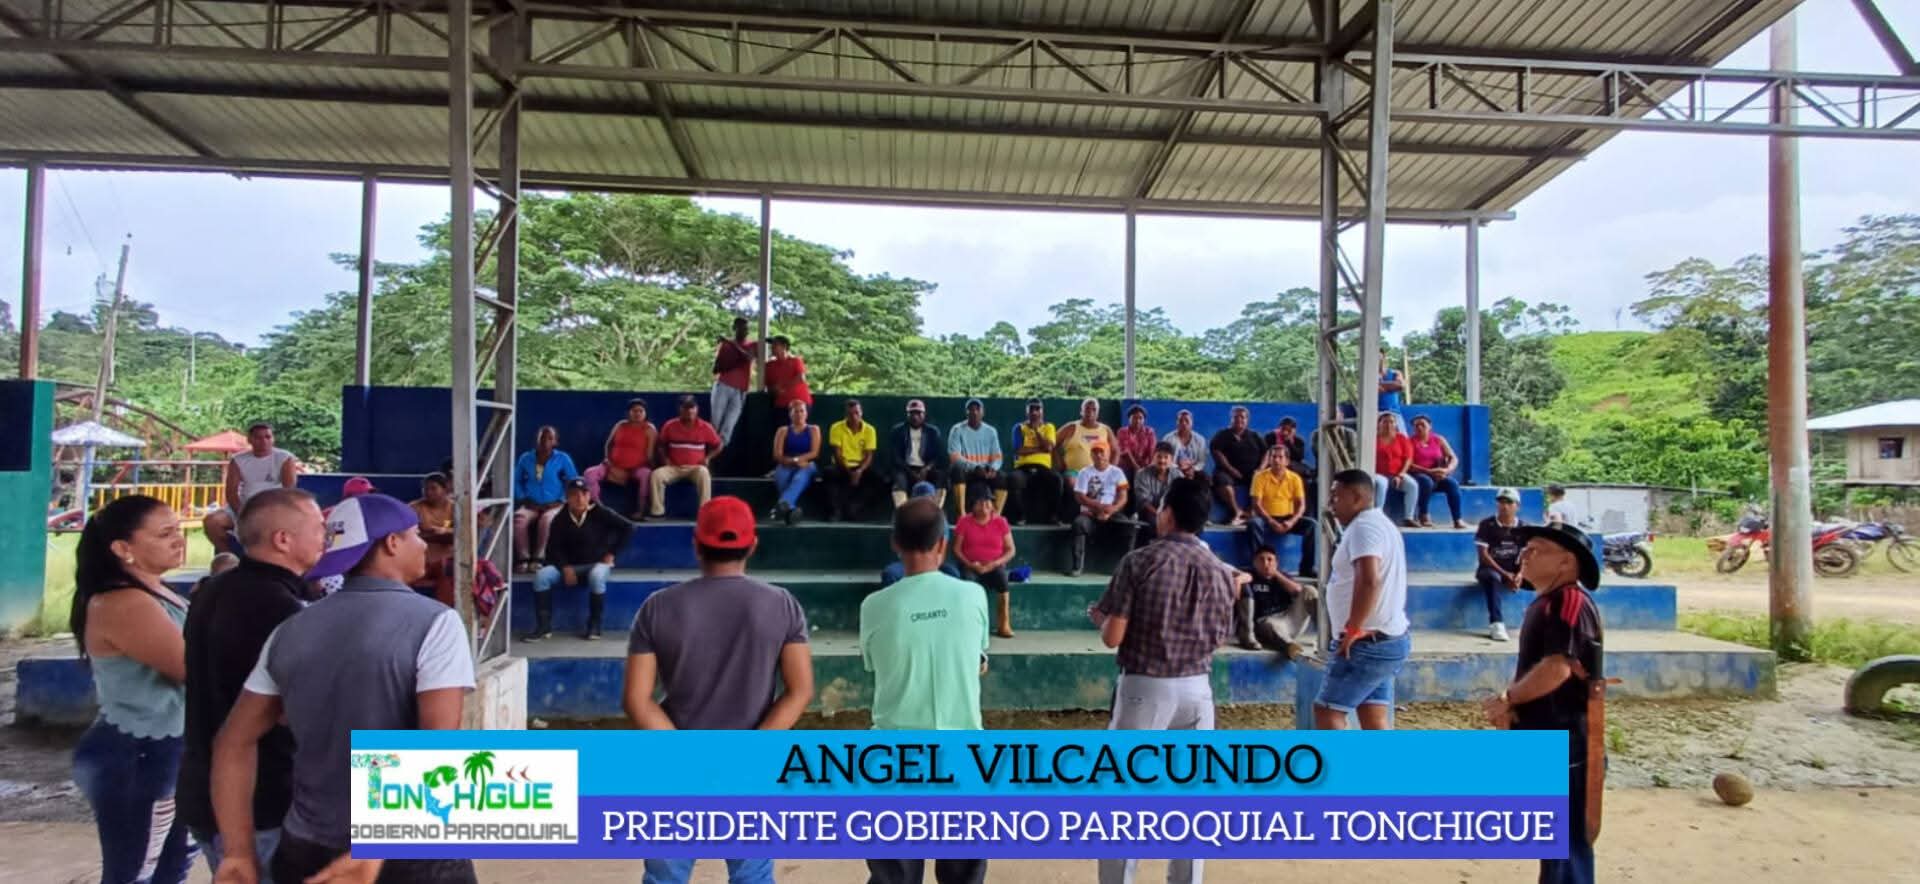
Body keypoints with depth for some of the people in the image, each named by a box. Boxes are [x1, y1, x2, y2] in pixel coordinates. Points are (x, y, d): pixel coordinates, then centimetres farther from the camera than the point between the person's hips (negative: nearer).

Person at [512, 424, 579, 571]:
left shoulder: (563, 459, 3)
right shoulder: (525, 458, 11)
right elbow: (516, 481, 15)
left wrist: (560, 501, -7)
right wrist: (523, 499, -1)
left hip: (553, 505, -2)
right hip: (531, 505, 2)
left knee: (546, 520, -37)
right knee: (518, 519, -31)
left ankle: (538, 558, -28)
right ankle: (523, 558, -22)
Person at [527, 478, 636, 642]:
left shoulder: (600, 514, -10)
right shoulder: (561, 520, -1)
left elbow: (627, 528, -8)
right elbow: (553, 548, 2)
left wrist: (612, 553, -10)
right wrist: (565, 567, -15)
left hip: (598, 563, -4)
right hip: (570, 565, 4)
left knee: (596, 576, -39)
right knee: (541, 575, -21)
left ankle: (594, 626, -22)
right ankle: (543, 626, -11)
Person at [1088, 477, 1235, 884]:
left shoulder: (1140, 561, -11)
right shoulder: (1220, 570, 3)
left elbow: (1113, 637, -12)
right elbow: (1219, 639, 12)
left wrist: (1099, 617, 9)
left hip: (1145, 688, -4)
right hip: (1197, 689, 4)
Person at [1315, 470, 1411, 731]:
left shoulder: (1363, 526, -15)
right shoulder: (1379, 523, 18)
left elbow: (1369, 581, -30)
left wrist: (1352, 629, -22)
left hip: (1368, 642, -10)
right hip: (1386, 639, 10)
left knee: (1327, 711, -5)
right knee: (1375, 721, 9)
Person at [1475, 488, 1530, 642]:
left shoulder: (1523, 527, 5)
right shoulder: (1487, 525, -5)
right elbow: (1483, 555, -10)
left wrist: (1520, 574, -21)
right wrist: (1505, 574, -18)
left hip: (1514, 571, 4)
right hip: (1491, 569, -4)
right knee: (1492, 577, -38)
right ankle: (1496, 623, -45)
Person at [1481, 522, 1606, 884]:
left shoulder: (1569, 600, -18)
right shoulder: (1546, 603, 14)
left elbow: (1557, 668, -28)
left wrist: (1508, 699, -15)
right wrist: (1512, 704, 0)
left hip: (1565, 744, -10)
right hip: (1545, 742, 10)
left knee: (1566, 841, -3)